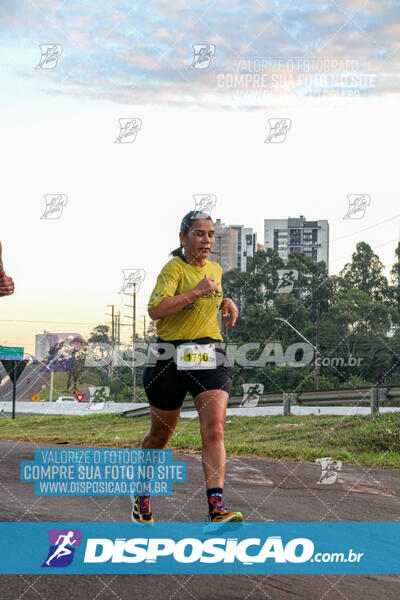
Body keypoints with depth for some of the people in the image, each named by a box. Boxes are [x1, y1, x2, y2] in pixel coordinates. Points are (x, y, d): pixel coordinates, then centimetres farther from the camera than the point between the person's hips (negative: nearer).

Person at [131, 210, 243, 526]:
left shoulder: (215, 269, 13)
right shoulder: (174, 268, -8)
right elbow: (155, 310, -23)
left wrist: (227, 302, 14)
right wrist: (196, 291, -25)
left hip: (211, 357, 4)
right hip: (172, 358, -4)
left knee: (214, 431, -14)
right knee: (161, 434, 11)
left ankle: (216, 508, -22)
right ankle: (142, 493, 36)